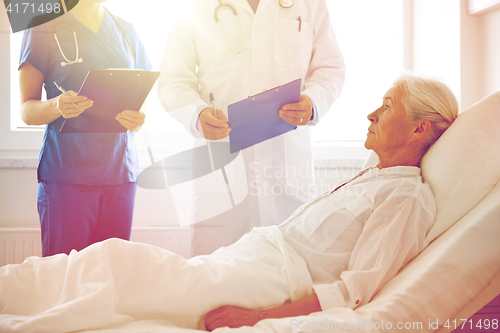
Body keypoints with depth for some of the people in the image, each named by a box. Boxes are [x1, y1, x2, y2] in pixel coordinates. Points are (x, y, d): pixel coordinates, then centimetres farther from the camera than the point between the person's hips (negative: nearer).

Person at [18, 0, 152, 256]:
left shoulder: (126, 32, 16)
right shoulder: (43, 30, 4)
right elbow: (26, 110, 3)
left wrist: (137, 118, -5)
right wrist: (57, 106, -19)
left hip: (120, 171, 4)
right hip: (65, 174, -3)